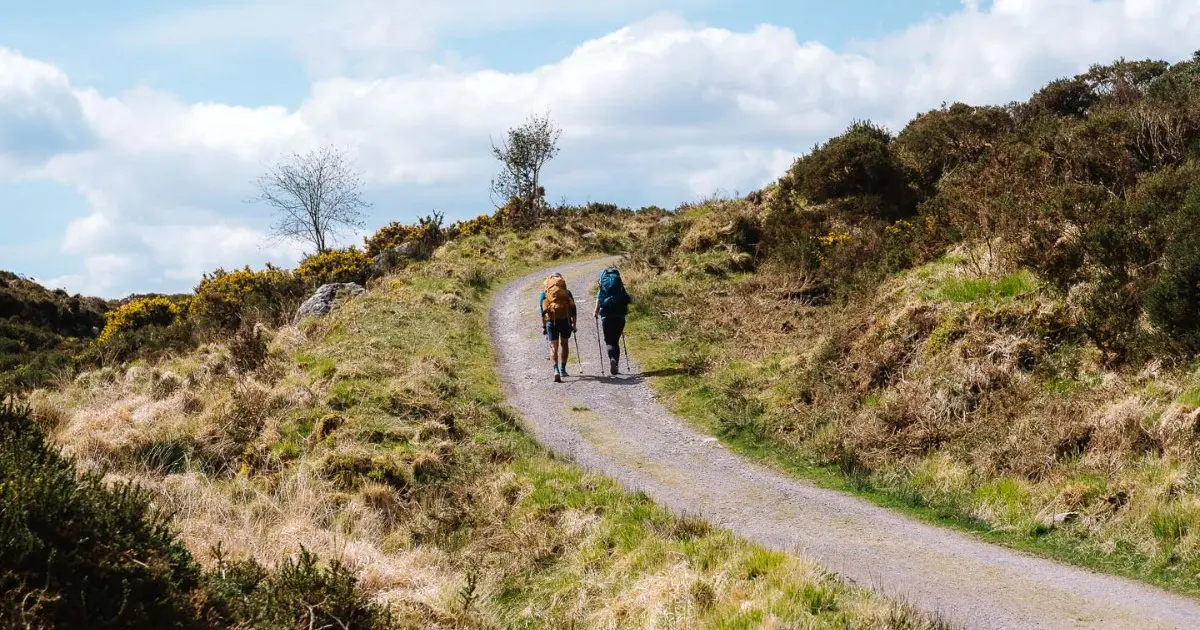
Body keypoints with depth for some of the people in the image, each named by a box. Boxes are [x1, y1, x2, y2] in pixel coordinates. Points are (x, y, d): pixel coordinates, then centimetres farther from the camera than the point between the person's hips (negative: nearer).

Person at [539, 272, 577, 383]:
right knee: (564, 343, 19)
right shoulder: (567, 292, 12)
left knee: (553, 346, 0)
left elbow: (542, 310, 6)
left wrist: (543, 326, 8)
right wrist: (574, 324, 9)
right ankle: (562, 369, 22)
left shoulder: (544, 293, 11)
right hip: (565, 319, 1)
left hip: (551, 320, -1)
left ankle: (556, 370, -20)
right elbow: (573, 309, 6)